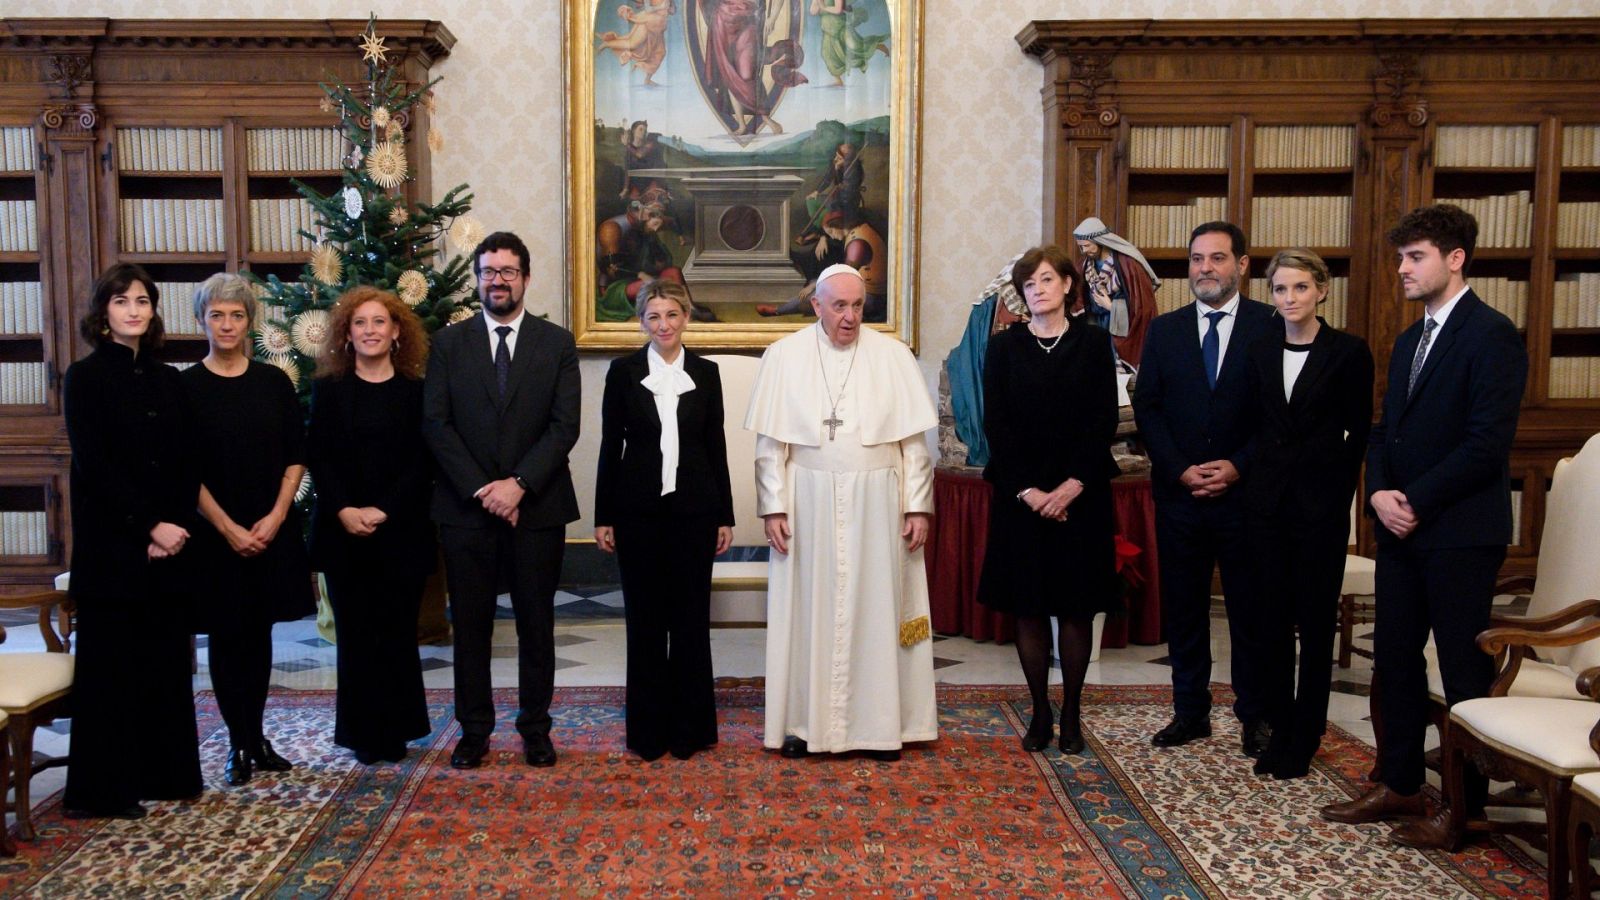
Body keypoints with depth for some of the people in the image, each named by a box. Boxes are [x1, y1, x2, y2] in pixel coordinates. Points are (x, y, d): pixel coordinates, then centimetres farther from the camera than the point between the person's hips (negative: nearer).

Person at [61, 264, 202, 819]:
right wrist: (149, 525, -16)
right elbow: (94, 465, -12)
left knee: (166, 658, 8)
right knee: (111, 661, 1)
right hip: (110, 544, -5)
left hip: (167, 543, 5)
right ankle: (101, 789, 10)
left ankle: (167, 773, 19)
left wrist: (177, 527, -7)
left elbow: (186, 463, 7)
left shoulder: (166, 381, 11)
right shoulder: (86, 377, -4)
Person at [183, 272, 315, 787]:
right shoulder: (187, 387, -3)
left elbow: (296, 456, 4)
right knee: (226, 635, 3)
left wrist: (275, 517, -8)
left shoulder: (274, 382, 5)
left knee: (260, 632, 9)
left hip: (272, 529, 2)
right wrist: (227, 527, -12)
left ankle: (257, 737, 19)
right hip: (216, 532, -2)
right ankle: (238, 745, 12)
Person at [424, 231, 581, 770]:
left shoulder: (557, 343, 4)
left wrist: (519, 484, -15)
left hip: (537, 506, 0)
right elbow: (435, 424, -2)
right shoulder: (448, 344, 6)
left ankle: (535, 727, 20)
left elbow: (565, 426, -4)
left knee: (536, 624, 8)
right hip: (465, 507, 1)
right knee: (470, 624, 7)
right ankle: (474, 729, 19)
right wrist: (482, 489, -12)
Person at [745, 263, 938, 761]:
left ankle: (880, 723, 17)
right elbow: (770, 443, 0)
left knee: (876, 608, 6)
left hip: (876, 502, 0)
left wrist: (918, 506, -3)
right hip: (808, 502, 0)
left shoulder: (893, 356, 0)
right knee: (808, 609, 6)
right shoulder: (784, 356, 0)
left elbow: (914, 441, 1)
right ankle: (804, 720, 17)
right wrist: (773, 507, -5)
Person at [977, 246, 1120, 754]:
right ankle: (1040, 713, 15)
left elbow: (1105, 421, -2)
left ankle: (1071, 714, 17)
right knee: (1028, 609, 4)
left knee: (1077, 608, 5)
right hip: (1020, 496, 0)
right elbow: (995, 426, -1)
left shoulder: (1093, 343, 3)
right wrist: (1027, 491, -11)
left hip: (1080, 497, 0)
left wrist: (1072, 487, -12)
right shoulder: (1004, 347, 4)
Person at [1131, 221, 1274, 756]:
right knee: (1183, 608, 9)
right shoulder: (1164, 330, 8)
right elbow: (1147, 409, 5)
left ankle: (1255, 717, 17)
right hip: (1179, 493, 3)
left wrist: (1239, 467, -13)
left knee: (1251, 609, 5)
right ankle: (1191, 711, 20)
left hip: (1246, 492, -3)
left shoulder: (1272, 327, -1)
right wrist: (1180, 470, -7)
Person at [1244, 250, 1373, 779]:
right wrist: (1250, 474, 3)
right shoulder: (1260, 352, 7)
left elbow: (1359, 432, -3)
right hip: (1267, 499, 4)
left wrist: (1339, 492, -6)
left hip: (1320, 503, -4)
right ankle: (1279, 729, 20)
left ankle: (1305, 739, 15)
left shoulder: (1349, 352, -5)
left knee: (1315, 623, 4)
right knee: (1273, 620, 8)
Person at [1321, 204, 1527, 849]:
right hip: (1401, 529, 8)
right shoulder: (1410, 341, 16)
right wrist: (1379, 492, -2)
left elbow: (1488, 443, -18)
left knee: (1465, 672, 2)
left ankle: (1464, 807, 13)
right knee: (1394, 658, 12)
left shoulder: (1491, 336, -10)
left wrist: (1416, 501, -16)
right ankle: (1399, 785, 24)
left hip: (1461, 534, -8)